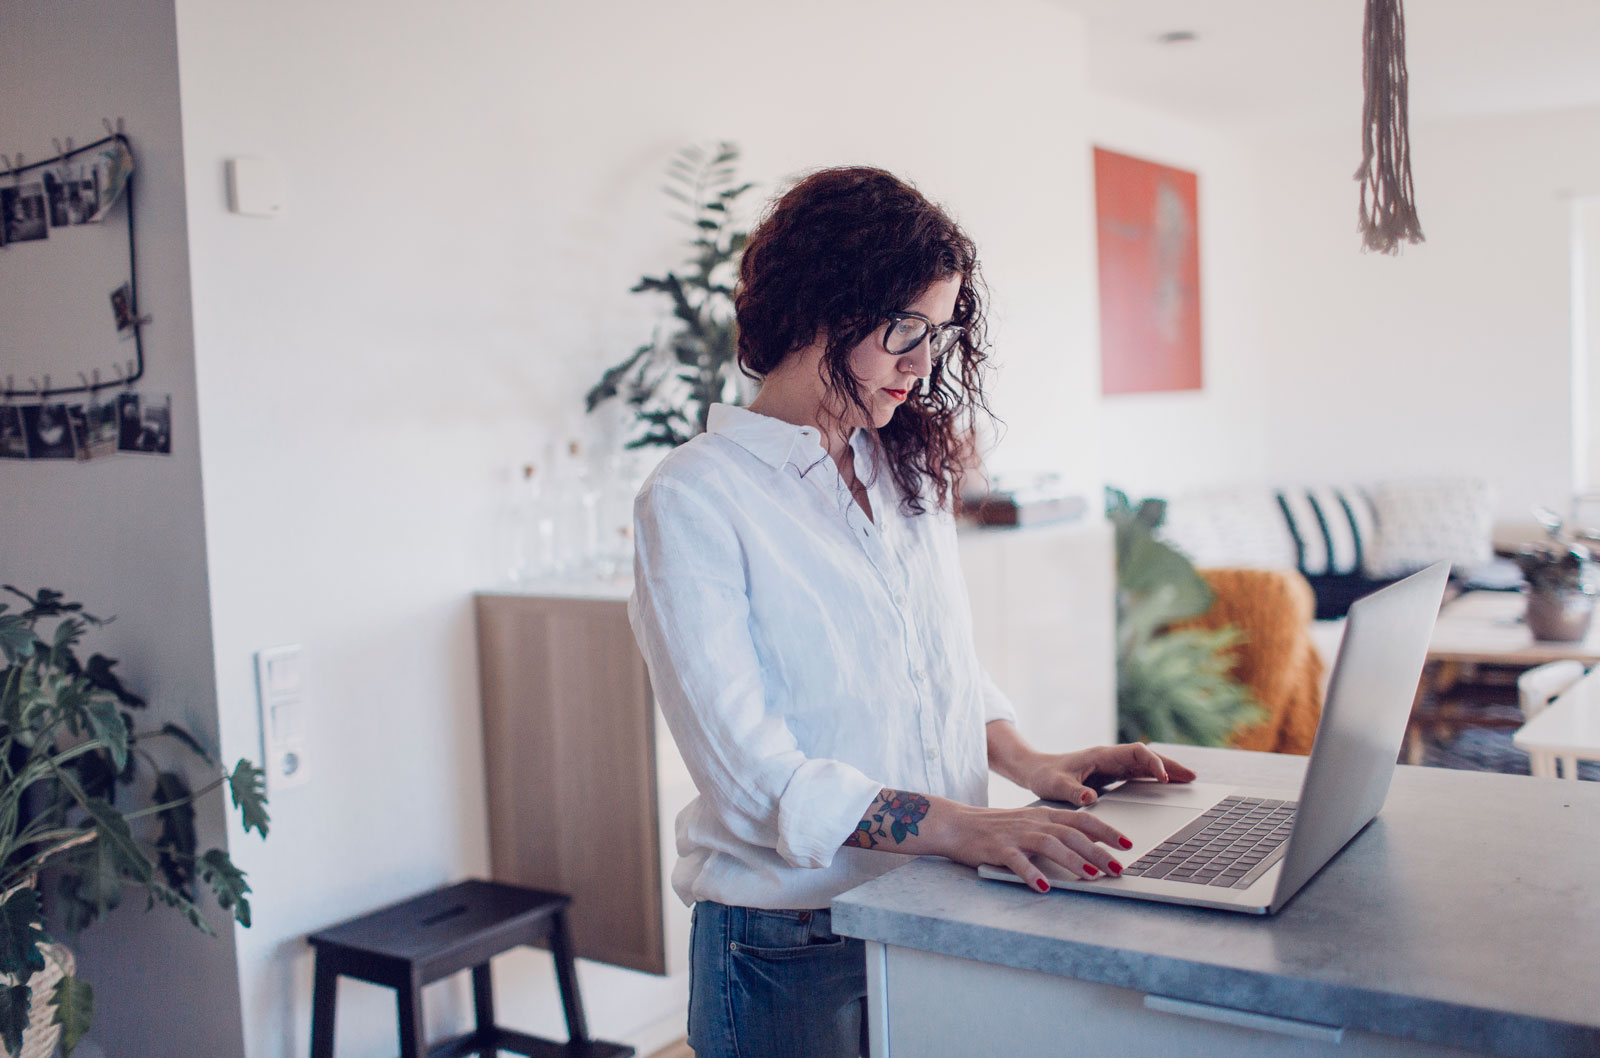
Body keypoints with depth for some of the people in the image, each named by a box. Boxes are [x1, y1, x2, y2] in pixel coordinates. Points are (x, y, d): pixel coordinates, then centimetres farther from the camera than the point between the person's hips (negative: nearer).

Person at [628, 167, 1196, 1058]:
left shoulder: (910, 470, 9)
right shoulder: (691, 502, -15)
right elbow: (749, 768, -21)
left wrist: (1027, 762, -1)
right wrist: (959, 825, -29)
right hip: (795, 944, -6)